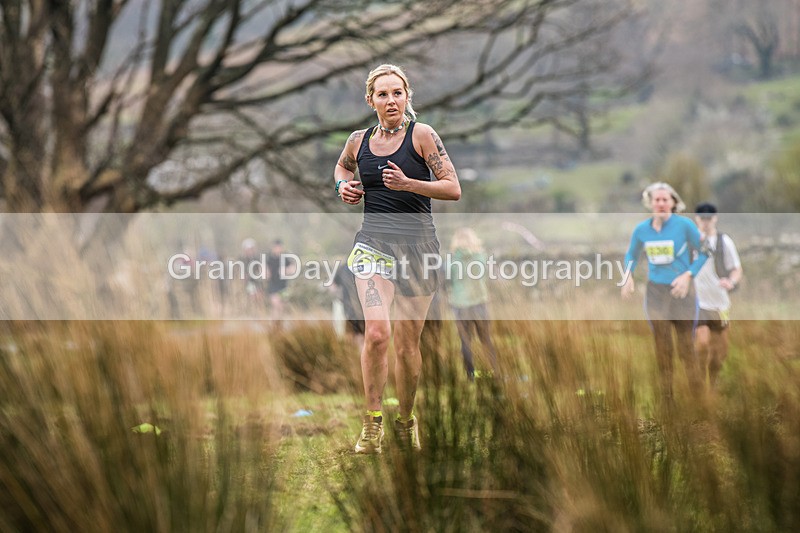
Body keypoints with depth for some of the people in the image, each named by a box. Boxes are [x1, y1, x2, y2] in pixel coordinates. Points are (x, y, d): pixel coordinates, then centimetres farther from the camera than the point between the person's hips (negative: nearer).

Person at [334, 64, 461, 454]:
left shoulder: (421, 135, -3)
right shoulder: (358, 141, 7)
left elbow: (453, 189, -8)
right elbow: (342, 166, 32)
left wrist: (408, 184, -20)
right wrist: (343, 186, 10)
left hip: (417, 244, -1)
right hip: (373, 242, 1)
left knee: (407, 343, 6)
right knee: (377, 332, -20)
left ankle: (406, 421, 26)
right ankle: (372, 425, -12)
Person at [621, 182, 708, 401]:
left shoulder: (685, 225, -10)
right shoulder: (641, 230, 2)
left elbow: (703, 253, -2)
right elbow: (631, 255, 19)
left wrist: (688, 275, -13)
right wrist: (629, 276, 3)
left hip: (680, 291, -3)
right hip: (655, 291, 3)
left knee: (686, 347, -3)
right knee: (662, 348, 8)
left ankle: (698, 397, 4)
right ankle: (666, 397, 17)